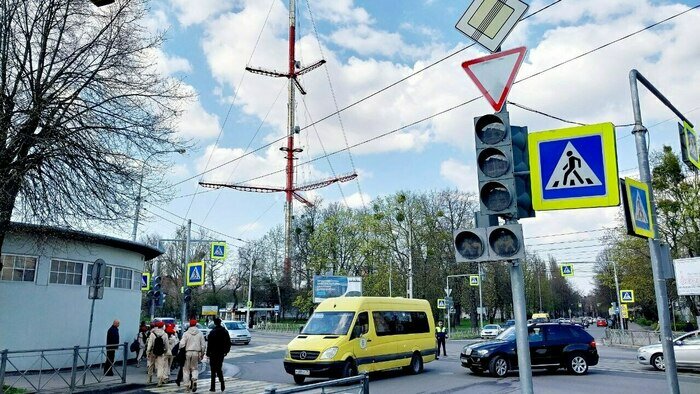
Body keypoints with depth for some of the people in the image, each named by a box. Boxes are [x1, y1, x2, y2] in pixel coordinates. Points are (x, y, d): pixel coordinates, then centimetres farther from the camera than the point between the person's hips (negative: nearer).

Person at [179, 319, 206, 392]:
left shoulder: (186, 333, -5)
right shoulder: (200, 334, 3)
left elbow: (182, 344, -11)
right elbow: (203, 345, 5)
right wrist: (202, 354, 15)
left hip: (187, 353, -2)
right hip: (196, 353, 2)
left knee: (186, 369, 10)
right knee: (194, 368, 15)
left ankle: (187, 386, 10)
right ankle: (194, 380, -11)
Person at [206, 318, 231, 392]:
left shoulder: (212, 332, -13)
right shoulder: (225, 331, 4)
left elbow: (209, 344, -13)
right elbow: (228, 343, 8)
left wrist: (208, 353, -6)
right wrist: (226, 351, 17)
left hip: (213, 353, -5)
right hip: (221, 353, 5)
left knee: (213, 370, 2)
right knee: (219, 369, 18)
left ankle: (213, 387, 4)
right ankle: (222, 383, 8)